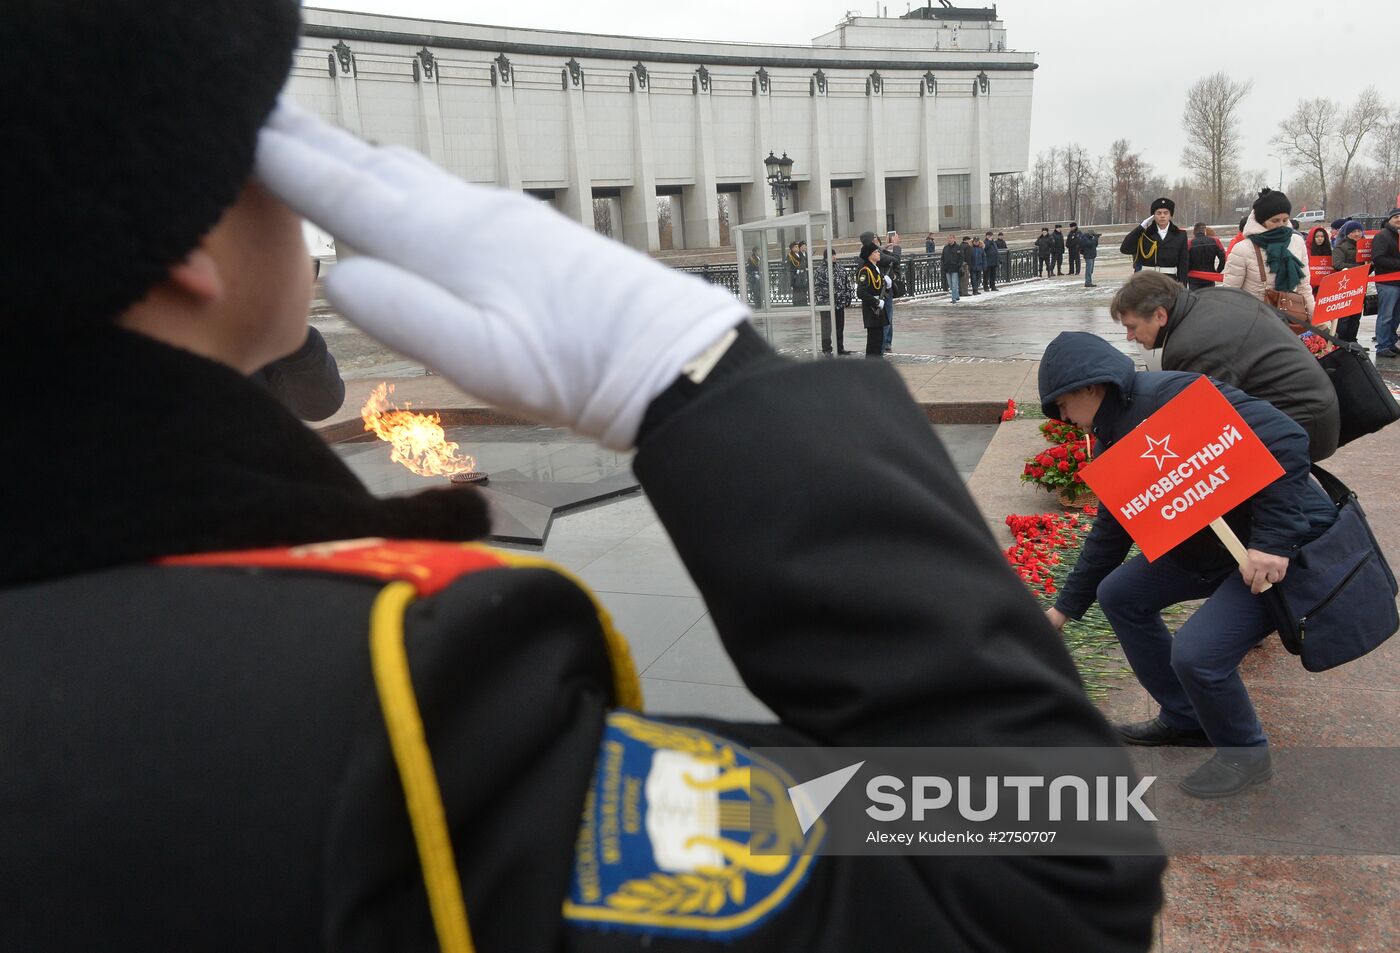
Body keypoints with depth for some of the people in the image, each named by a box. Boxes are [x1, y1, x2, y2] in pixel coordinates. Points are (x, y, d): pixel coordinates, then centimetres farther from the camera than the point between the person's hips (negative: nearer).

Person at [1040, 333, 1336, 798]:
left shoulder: (1171, 395, -24)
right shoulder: (1117, 436, 7)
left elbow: (1285, 440, -29)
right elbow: (1111, 530, 16)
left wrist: (1273, 540, -30)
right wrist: (1064, 608, 19)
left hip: (1286, 545, -10)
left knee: (1196, 652, -23)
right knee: (1119, 594, 9)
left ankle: (1244, 755, 8)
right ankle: (1185, 720, 23)